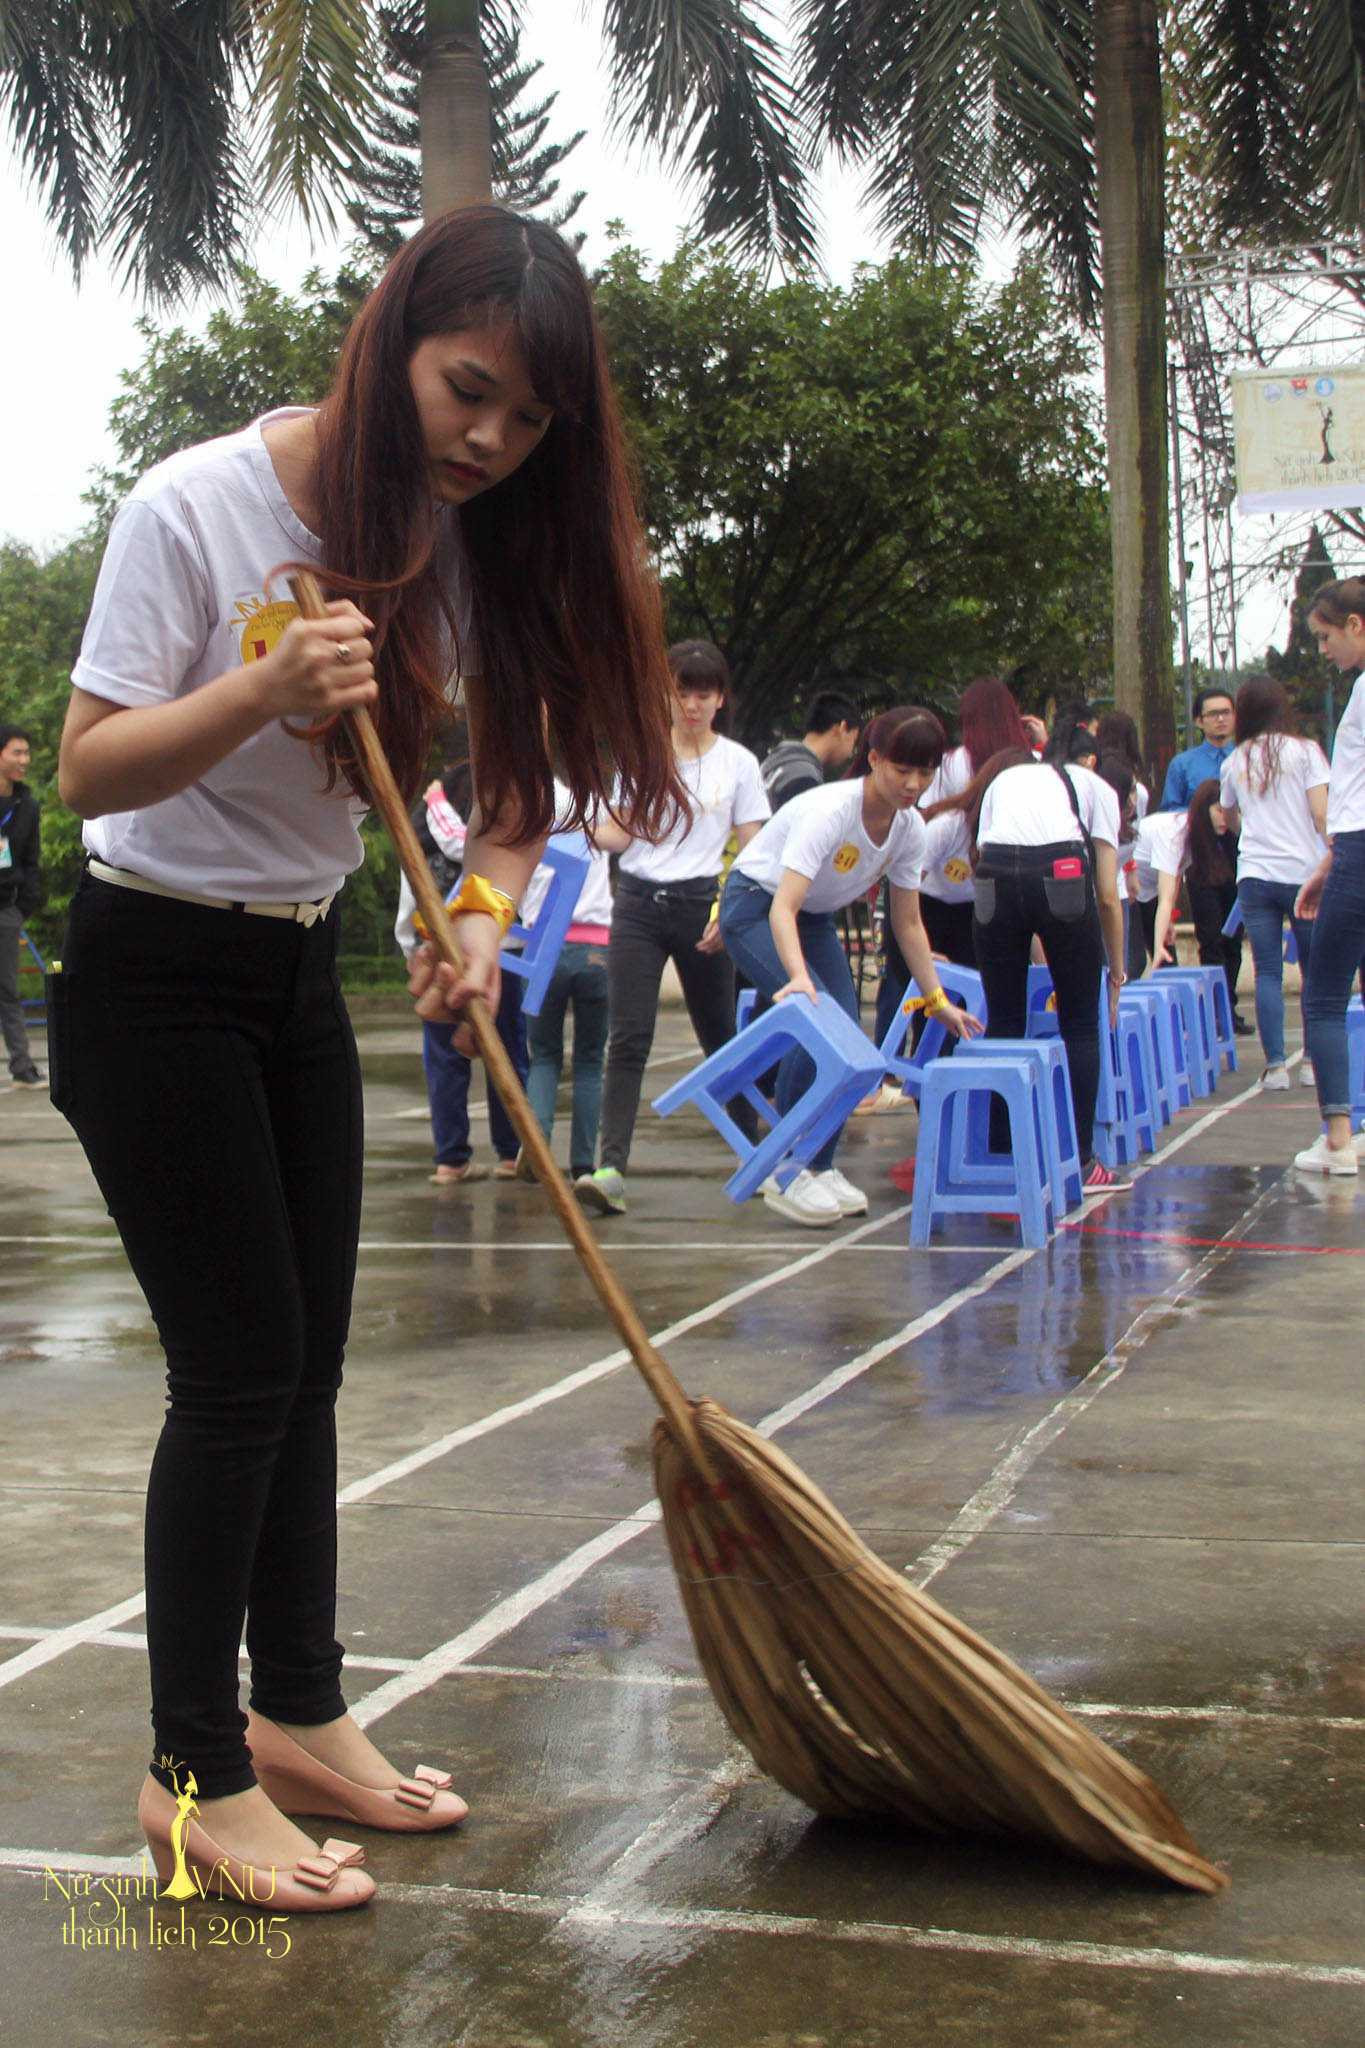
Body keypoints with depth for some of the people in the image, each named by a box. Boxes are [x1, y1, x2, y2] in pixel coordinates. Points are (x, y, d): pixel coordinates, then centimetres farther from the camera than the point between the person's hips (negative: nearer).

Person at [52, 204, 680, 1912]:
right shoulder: (200, 506, -19)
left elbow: (517, 781, 3)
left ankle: (299, 1719, 23)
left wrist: (482, 917, -16)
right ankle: (194, 1772, 5)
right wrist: (259, 693, -37)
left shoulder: (460, 540, -1)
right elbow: (87, 770, -20)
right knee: (238, 1366, -7)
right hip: (151, 975, -6)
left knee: (304, 1361, 10)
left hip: (299, 971, 7)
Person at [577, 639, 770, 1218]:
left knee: (721, 1035, 10)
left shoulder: (738, 763, 5)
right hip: (638, 903, 1)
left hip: (700, 904, 0)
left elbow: (752, 851, 3)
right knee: (628, 1039, -11)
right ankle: (611, 1168, -18)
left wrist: (730, 908, -11)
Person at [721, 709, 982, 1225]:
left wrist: (938, 1000, -1)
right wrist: (799, 978, -54)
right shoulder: (831, 811, -32)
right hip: (755, 906, -7)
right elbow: (783, 908, -39)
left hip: (815, 917, 7)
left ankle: (820, 1167, 11)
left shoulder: (909, 828, -10)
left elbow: (908, 923, 2)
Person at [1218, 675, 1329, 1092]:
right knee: (1314, 969, 8)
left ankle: (1275, 1065, -4)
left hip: (1253, 874, 2)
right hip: (1303, 872, -2)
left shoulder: (1234, 762, 9)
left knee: (1268, 972, 2)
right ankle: (1313, 1062, 7)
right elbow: (1321, 814, -8)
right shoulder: (1305, 751, -1)